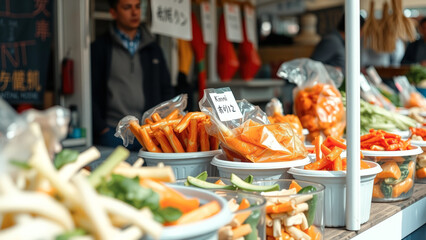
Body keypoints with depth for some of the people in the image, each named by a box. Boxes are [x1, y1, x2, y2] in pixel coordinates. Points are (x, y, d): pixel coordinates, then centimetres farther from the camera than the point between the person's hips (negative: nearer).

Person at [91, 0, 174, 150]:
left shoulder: (153, 49, 17)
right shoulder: (100, 48, 5)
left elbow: (166, 89, 18)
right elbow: (92, 93, 1)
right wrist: (101, 128, -8)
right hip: (113, 132, -3)